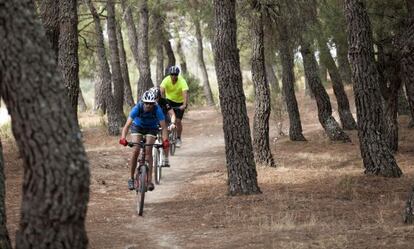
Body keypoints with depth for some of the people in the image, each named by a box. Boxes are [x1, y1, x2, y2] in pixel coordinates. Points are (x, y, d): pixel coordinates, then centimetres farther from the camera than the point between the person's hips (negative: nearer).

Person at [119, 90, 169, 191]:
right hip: (137, 126, 0)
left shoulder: (157, 109, -33)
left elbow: (164, 127, -34)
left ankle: (150, 180, -14)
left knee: (148, 151, -17)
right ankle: (131, 178, -1)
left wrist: (165, 140, -49)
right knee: (136, 151, -15)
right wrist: (123, 138, -53)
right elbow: (127, 125, -38)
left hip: (151, 128, 0)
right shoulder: (137, 108, -33)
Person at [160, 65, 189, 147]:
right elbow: (161, 92, -33)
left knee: (178, 121, -7)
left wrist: (184, 105, -53)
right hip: (169, 100, 1)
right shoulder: (166, 80, -23)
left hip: (179, 102, -1)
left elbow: (185, 93, -38)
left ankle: (178, 139, 13)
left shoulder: (182, 82, -27)